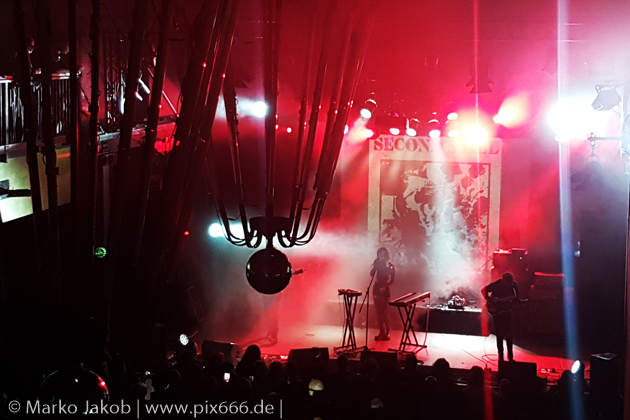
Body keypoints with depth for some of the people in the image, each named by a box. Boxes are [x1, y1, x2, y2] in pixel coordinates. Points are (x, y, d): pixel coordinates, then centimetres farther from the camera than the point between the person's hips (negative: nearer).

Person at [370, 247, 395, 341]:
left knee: (384, 312, -8)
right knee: (378, 311, 4)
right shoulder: (378, 264, 8)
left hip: (384, 290, -5)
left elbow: (392, 279, -4)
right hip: (376, 288, 5)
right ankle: (381, 332, 10)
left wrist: (385, 286, -14)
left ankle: (387, 333, -3)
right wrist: (375, 266, -12)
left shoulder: (390, 266, -2)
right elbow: (371, 274, -1)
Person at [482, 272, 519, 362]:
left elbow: (516, 298, 4)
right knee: (500, 334, 2)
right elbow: (484, 290, -8)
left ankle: (510, 357, 12)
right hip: (496, 311, -2)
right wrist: (490, 301, -15)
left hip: (507, 310, 2)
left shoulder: (514, 285, -8)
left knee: (509, 334, 3)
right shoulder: (496, 284, -18)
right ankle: (501, 356, 10)